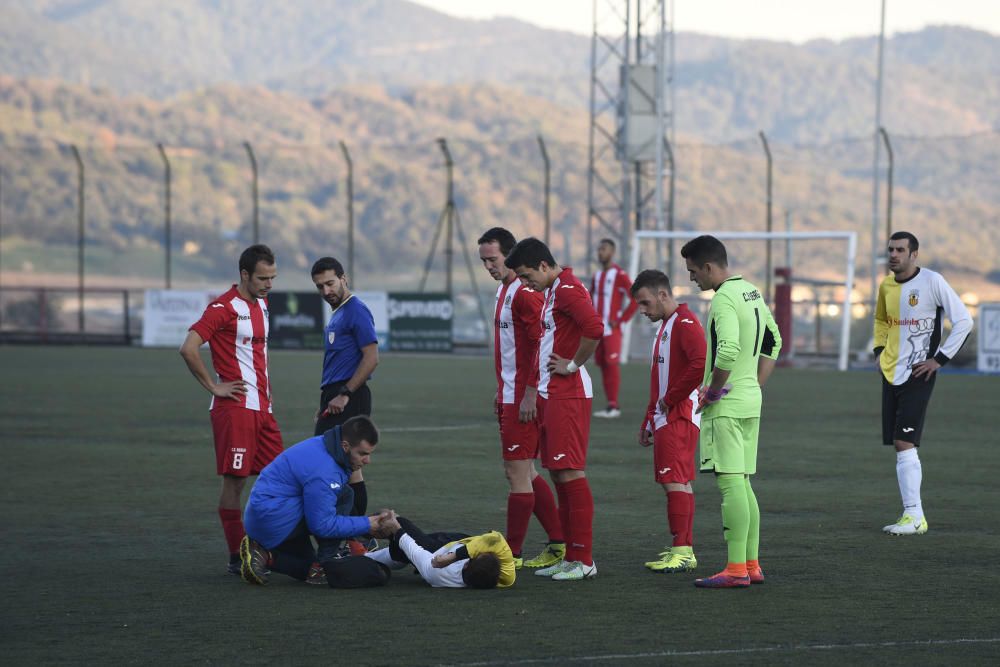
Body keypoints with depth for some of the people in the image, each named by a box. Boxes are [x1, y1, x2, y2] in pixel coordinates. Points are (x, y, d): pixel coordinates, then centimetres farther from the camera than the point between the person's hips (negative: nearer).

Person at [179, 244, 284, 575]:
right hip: (235, 408, -9)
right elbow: (188, 348, -19)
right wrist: (214, 387, -14)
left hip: (263, 408, 9)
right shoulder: (224, 308, -11)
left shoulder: (261, 305, 16)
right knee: (234, 482, -4)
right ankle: (237, 557, 0)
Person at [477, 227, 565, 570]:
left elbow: (542, 343, -21)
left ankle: (511, 554, -2)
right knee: (523, 473, 13)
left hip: (523, 399, -11)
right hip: (510, 396, 11)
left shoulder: (525, 292, -15)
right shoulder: (504, 290, 17)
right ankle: (559, 542, 18)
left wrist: (530, 393, -23)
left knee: (518, 472, -6)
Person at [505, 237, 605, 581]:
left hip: (568, 394, -10)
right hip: (551, 395, 10)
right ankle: (571, 557, 15)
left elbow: (594, 328, -29)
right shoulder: (552, 291, 18)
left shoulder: (568, 289, -14)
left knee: (570, 473, -10)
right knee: (559, 474, 11)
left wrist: (573, 365, -17)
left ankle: (584, 560, -8)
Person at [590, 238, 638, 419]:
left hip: (612, 330, -7)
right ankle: (610, 406, 9)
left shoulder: (619, 275, -7)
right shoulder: (596, 276, 16)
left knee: (612, 364, -11)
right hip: (598, 329, 7)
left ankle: (614, 406, -11)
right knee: (602, 365, 6)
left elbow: (635, 298, -12)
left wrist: (621, 319, -13)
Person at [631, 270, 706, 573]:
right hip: (665, 419, 10)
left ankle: (682, 551, -15)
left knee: (675, 480, -13)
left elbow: (701, 363, -28)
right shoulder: (665, 326, 20)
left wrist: (670, 399, -18)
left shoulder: (685, 323, -12)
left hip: (679, 417, -10)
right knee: (677, 483, 10)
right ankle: (683, 550, 13)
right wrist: (648, 423, 24)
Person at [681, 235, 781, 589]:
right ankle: (752, 565, 16)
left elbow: (728, 351, -29)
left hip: (726, 405, -10)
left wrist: (712, 391, -16)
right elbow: (773, 342, 24)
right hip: (751, 402, 10)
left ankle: (736, 569, -10)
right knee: (742, 485, 14)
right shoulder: (752, 292, 14)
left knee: (731, 483, -9)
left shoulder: (723, 300, -16)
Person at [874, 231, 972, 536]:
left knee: (904, 443, -14)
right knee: (899, 445, 5)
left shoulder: (931, 282, -11)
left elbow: (963, 320, -10)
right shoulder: (886, 285, 9)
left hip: (917, 374, -7)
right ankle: (912, 515, 10)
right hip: (890, 373, 7)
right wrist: (879, 350, 12)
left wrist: (940, 359, -12)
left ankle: (914, 517, -12)